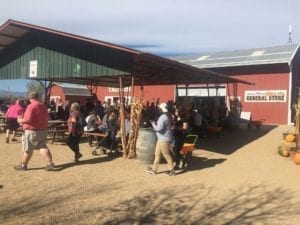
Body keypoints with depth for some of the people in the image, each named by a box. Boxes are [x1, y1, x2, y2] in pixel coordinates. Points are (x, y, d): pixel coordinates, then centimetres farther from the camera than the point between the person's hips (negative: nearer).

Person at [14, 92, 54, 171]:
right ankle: (50, 163, -3)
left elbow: (28, 119, -25)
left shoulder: (31, 106, -17)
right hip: (43, 130, 7)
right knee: (43, 147, 8)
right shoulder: (43, 106, 9)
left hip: (32, 131, -7)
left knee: (28, 149, 7)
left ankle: (23, 165, 21)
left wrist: (20, 120, -6)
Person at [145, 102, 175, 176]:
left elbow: (159, 128, -26)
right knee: (157, 154, 14)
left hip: (164, 139, -10)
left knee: (166, 155, 2)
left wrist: (153, 124, -10)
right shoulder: (168, 116, 9)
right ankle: (154, 169, 20)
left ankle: (172, 170, 14)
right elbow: (171, 125, 22)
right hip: (162, 139, 10)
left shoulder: (162, 117, -22)